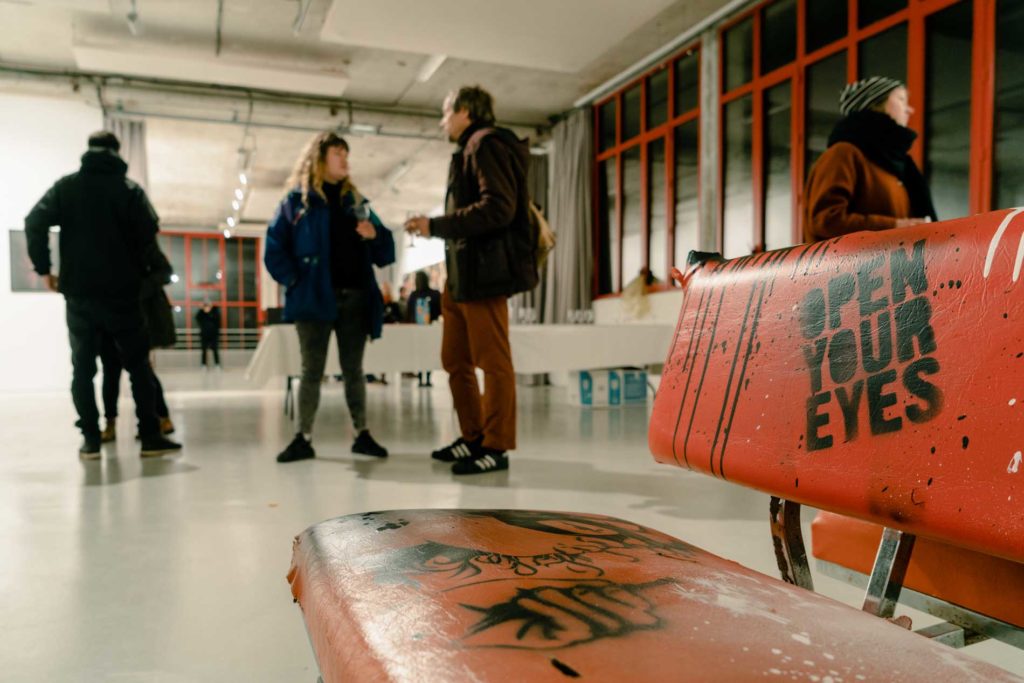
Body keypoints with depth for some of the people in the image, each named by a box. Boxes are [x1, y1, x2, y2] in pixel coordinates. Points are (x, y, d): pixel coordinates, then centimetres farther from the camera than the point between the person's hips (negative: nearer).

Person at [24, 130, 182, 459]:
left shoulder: (65, 186, 8)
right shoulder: (129, 188, 1)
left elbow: (34, 223, -2)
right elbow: (149, 233, -10)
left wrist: (44, 268, 4)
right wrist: (137, 270, 4)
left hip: (78, 293, 2)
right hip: (120, 292, -2)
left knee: (83, 367, 8)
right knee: (138, 365, 3)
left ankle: (90, 440, 6)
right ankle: (151, 437, 1)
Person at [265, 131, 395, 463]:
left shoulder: (355, 201, 15)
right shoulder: (297, 199, 4)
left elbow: (384, 253, 13)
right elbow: (274, 248, -1)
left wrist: (375, 234, -7)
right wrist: (294, 280, -10)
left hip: (355, 298, 3)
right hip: (315, 298, -3)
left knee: (353, 369, 8)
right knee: (312, 370, 2)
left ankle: (362, 434, 14)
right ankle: (304, 439, 10)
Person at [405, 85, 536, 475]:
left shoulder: (487, 145, -5)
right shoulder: (471, 151, 25)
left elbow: (498, 208, -19)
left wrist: (436, 225, -17)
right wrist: (434, 227, 14)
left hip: (483, 273, -10)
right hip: (461, 274, 10)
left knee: (493, 362, -5)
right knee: (455, 362, 12)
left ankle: (496, 447, 2)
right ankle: (474, 438, 21)